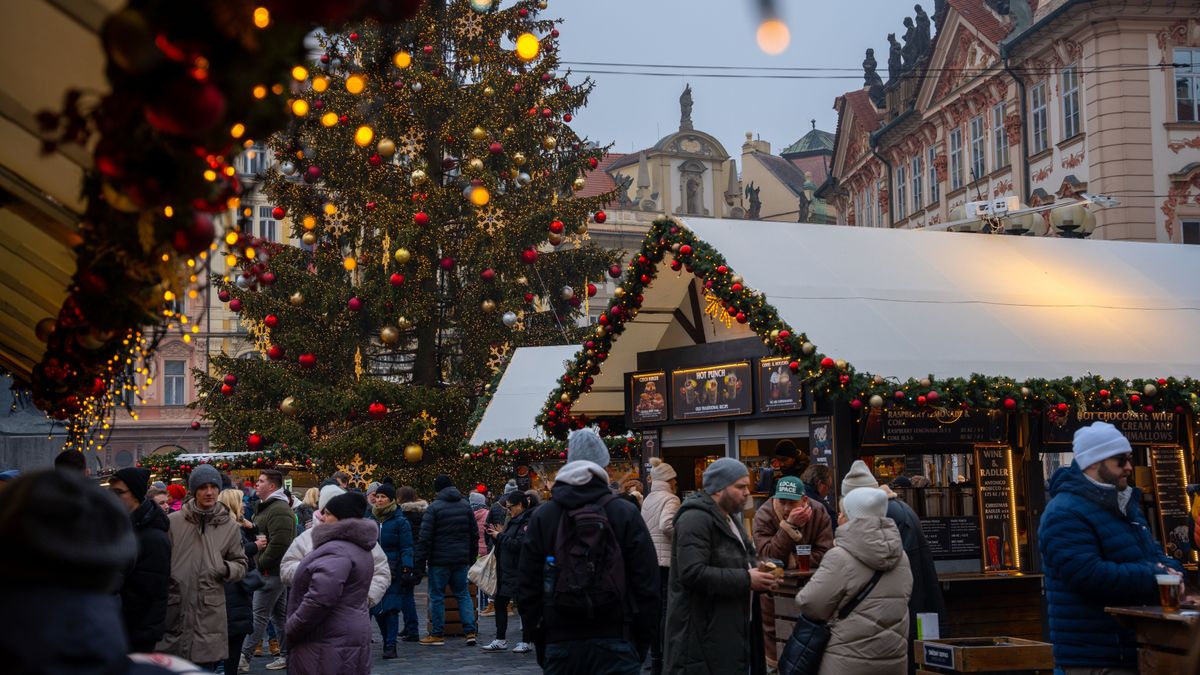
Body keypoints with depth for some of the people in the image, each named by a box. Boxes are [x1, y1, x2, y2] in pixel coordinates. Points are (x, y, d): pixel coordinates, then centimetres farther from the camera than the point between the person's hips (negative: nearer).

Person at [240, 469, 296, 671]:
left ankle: (244, 655, -2)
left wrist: (261, 562, -15)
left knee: (259, 616, -6)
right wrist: (254, 545, 12)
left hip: (271, 571, -11)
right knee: (280, 614, 13)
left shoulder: (279, 510, -18)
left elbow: (278, 544, -25)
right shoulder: (265, 507, 17)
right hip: (274, 570, 11)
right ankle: (286, 655, 18)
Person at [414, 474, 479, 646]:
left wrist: (420, 563, -8)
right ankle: (470, 631, 6)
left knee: (437, 596, 5)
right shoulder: (465, 505, 7)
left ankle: (437, 635, 9)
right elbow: (474, 534, 12)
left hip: (439, 560, -5)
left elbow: (425, 538, -12)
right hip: (461, 560, 5)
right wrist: (472, 557, 20)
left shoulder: (434, 507, -10)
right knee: (463, 593, 13)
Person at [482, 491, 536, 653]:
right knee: (500, 602, 10)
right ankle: (500, 640, 17)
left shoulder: (528, 522, -15)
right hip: (507, 570, 10)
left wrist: (500, 536, -14)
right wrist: (499, 535, 4)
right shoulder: (514, 521, 15)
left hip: (520, 571, -10)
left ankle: (527, 642, 8)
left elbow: (519, 545, -24)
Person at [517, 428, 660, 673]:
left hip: (560, 646, 2)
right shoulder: (626, 513, -2)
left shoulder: (541, 517, 3)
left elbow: (526, 589, 5)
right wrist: (642, 645, 7)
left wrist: (541, 645, 13)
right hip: (615, 644, -2)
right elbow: (647, 585, -2)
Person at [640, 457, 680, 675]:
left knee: (655, 609, 14)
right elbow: (666, 524, -25)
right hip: (666, 559, -8)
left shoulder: (647, 500, 12)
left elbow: (644, 527, 14)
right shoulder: (670, 499, -11)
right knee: (668, 610, -2)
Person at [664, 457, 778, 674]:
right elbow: (693, 573, -26)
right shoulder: (696, 518, -16)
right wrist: (746, 580, -21)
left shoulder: (730, 518, 18)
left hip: (730, 630, 10)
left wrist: (759, 579, 5)